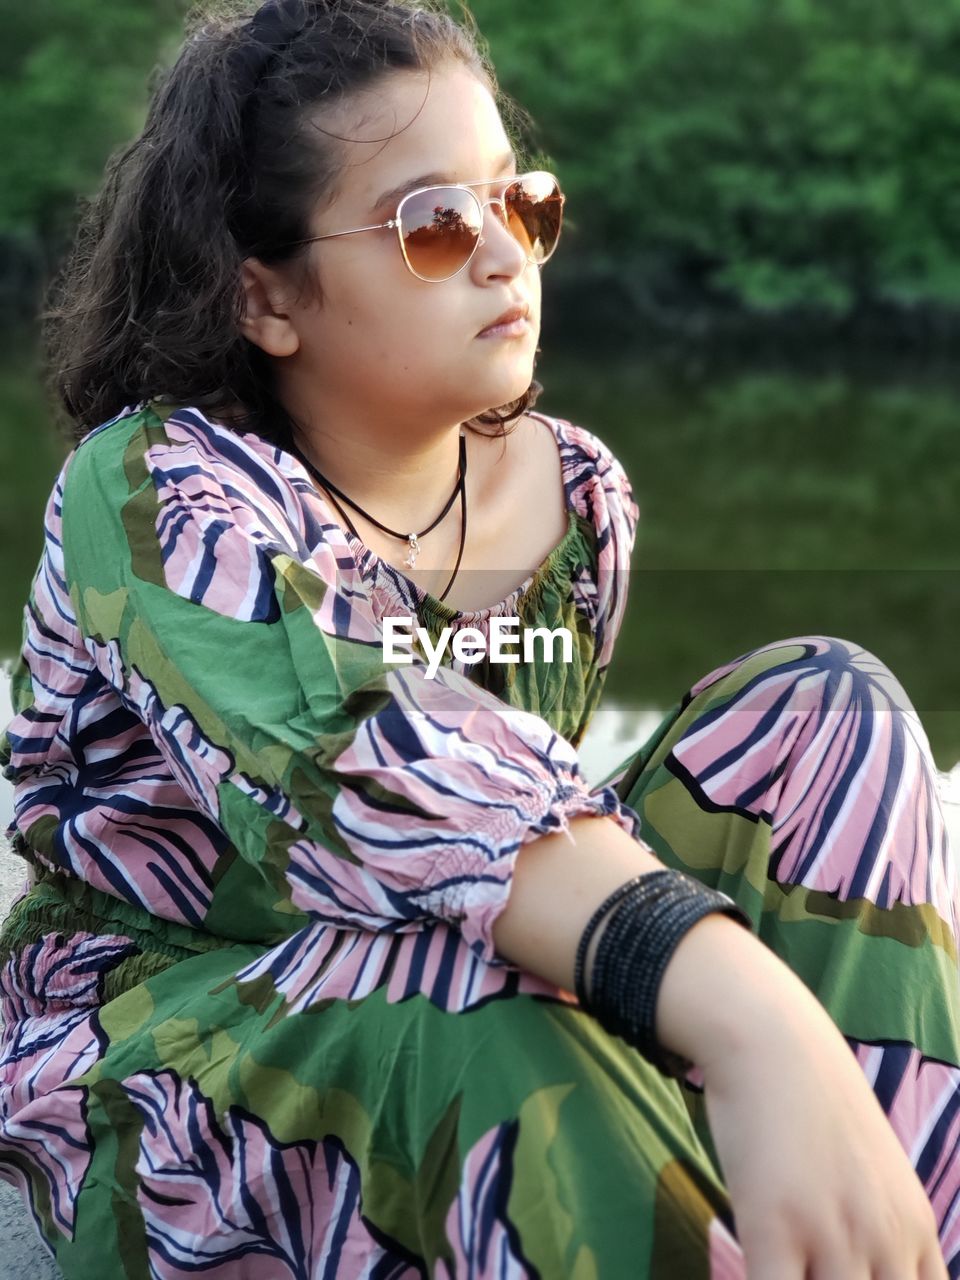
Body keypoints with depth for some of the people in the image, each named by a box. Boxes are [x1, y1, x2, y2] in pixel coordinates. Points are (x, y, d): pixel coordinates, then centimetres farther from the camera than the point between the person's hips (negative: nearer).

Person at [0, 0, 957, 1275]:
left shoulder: (579, 494, -2)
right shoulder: (152, 493, -22)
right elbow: (362, 762, -42)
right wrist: (748, 1015, -56)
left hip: (460, 1048, 6)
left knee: (826, 709, -15)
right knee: (488, 974, -40)